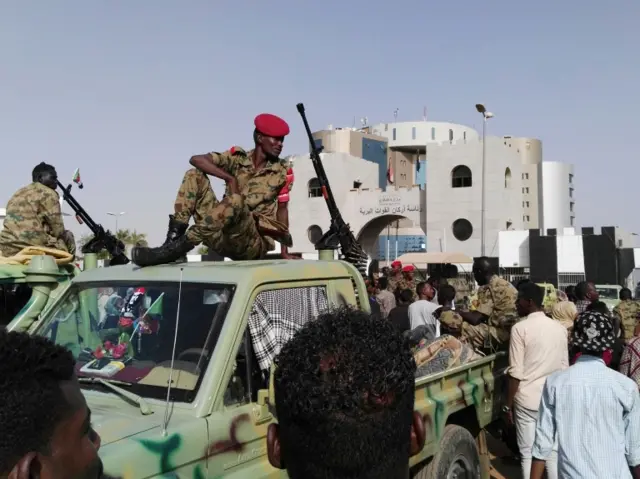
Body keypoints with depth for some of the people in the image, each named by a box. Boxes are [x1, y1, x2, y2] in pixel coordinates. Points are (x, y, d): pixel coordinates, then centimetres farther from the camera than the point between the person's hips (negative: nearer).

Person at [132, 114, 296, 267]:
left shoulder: (282, 173, 3)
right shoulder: (238, 157, 6)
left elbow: (282, 208, 5)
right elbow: (196, 159, -4)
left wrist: (285, 250, -4)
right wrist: (230, 178, -17)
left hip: (254, 244, -3)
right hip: (223, 237, 3)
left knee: (236, 201, -35)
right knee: (194, 175, -6)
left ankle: (178, 248, -34)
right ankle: (174, 237, -19)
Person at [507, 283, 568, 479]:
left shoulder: (520, 328, -11)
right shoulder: (560, 328, 5)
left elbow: (516, 373, -12)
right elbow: (564, 368, 11)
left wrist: (508, 404, -3)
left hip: (527, 400, -4)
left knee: (527, 453, 6)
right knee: (553, 451, 13)